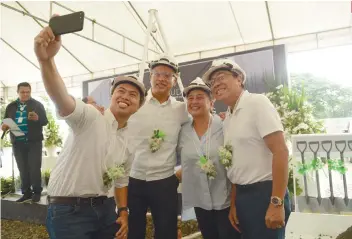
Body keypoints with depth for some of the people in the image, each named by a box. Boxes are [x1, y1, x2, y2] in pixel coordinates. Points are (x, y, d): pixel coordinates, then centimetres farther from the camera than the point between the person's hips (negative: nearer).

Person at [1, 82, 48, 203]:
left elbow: (45, 121, -5)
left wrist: (37, 118, -27)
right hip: (17, 143, 4)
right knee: (23, 169, 10)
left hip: (34, 142, -4)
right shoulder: (11, 106, 12)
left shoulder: (37, 104, 1)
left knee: (34, 168, -3)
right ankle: (26, 193, 20)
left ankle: (37, 192, 9)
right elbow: (5, 122, 17)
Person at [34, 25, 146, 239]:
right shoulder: (90, 117, -13)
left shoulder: (131, 141, 6)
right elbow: (62, 101, -33)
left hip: (104, 208, 6)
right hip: (68, 209, -6)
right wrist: (46, 60, -49)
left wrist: (123, 211, 7)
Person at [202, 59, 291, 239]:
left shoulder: (257, 102, -11)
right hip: (242, 195, 7)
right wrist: (233, 203, 12)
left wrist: (276, 203, -21)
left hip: (264, 193, -7)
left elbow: (280, 151, -18)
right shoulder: (227, 119, 10)